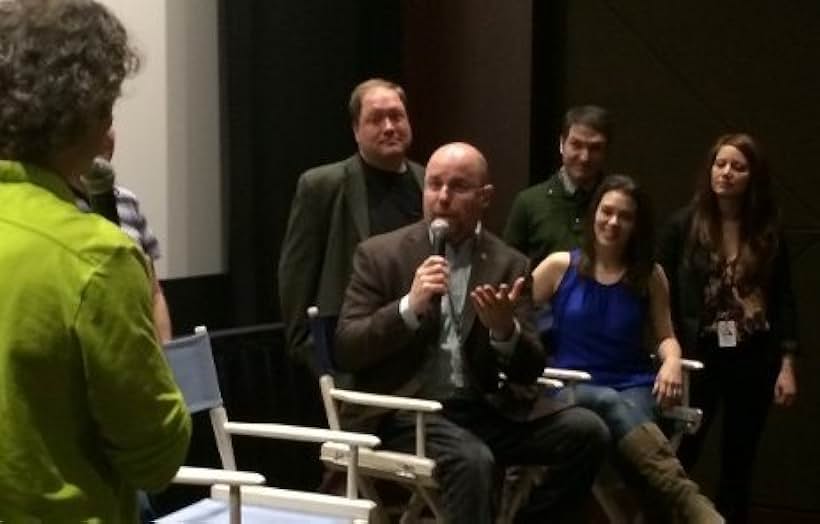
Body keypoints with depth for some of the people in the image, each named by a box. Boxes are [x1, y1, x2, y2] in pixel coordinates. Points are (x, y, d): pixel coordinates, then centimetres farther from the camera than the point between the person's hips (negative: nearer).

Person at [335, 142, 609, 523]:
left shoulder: (510, 265, 9)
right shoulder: (380, 254, 3)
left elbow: (530, 370, 5)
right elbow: (345, 351, -5)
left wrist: (505, 330, -18)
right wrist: (409, 306, -19)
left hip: (481, 409, 4)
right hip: (403, 410, -4)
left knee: (586, 431, -16)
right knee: (471, 459, -34)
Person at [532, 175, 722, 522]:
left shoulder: (650, 276, 11)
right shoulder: (560, 266, 5)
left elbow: (665, 336, 15)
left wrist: (671, 360, -8)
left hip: (633, 385, 2)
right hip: (573, 387, -2)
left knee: (626, 417, -37)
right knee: (611, 405, -38)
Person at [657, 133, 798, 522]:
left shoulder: (768, 231, 3)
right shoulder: (684, 225, -3)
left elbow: (783, 301, 4)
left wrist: (787, 365, -1)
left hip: (753, 359, 2)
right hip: (699, 356, -2)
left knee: (739, 462, 10)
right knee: (678, 457, -5)